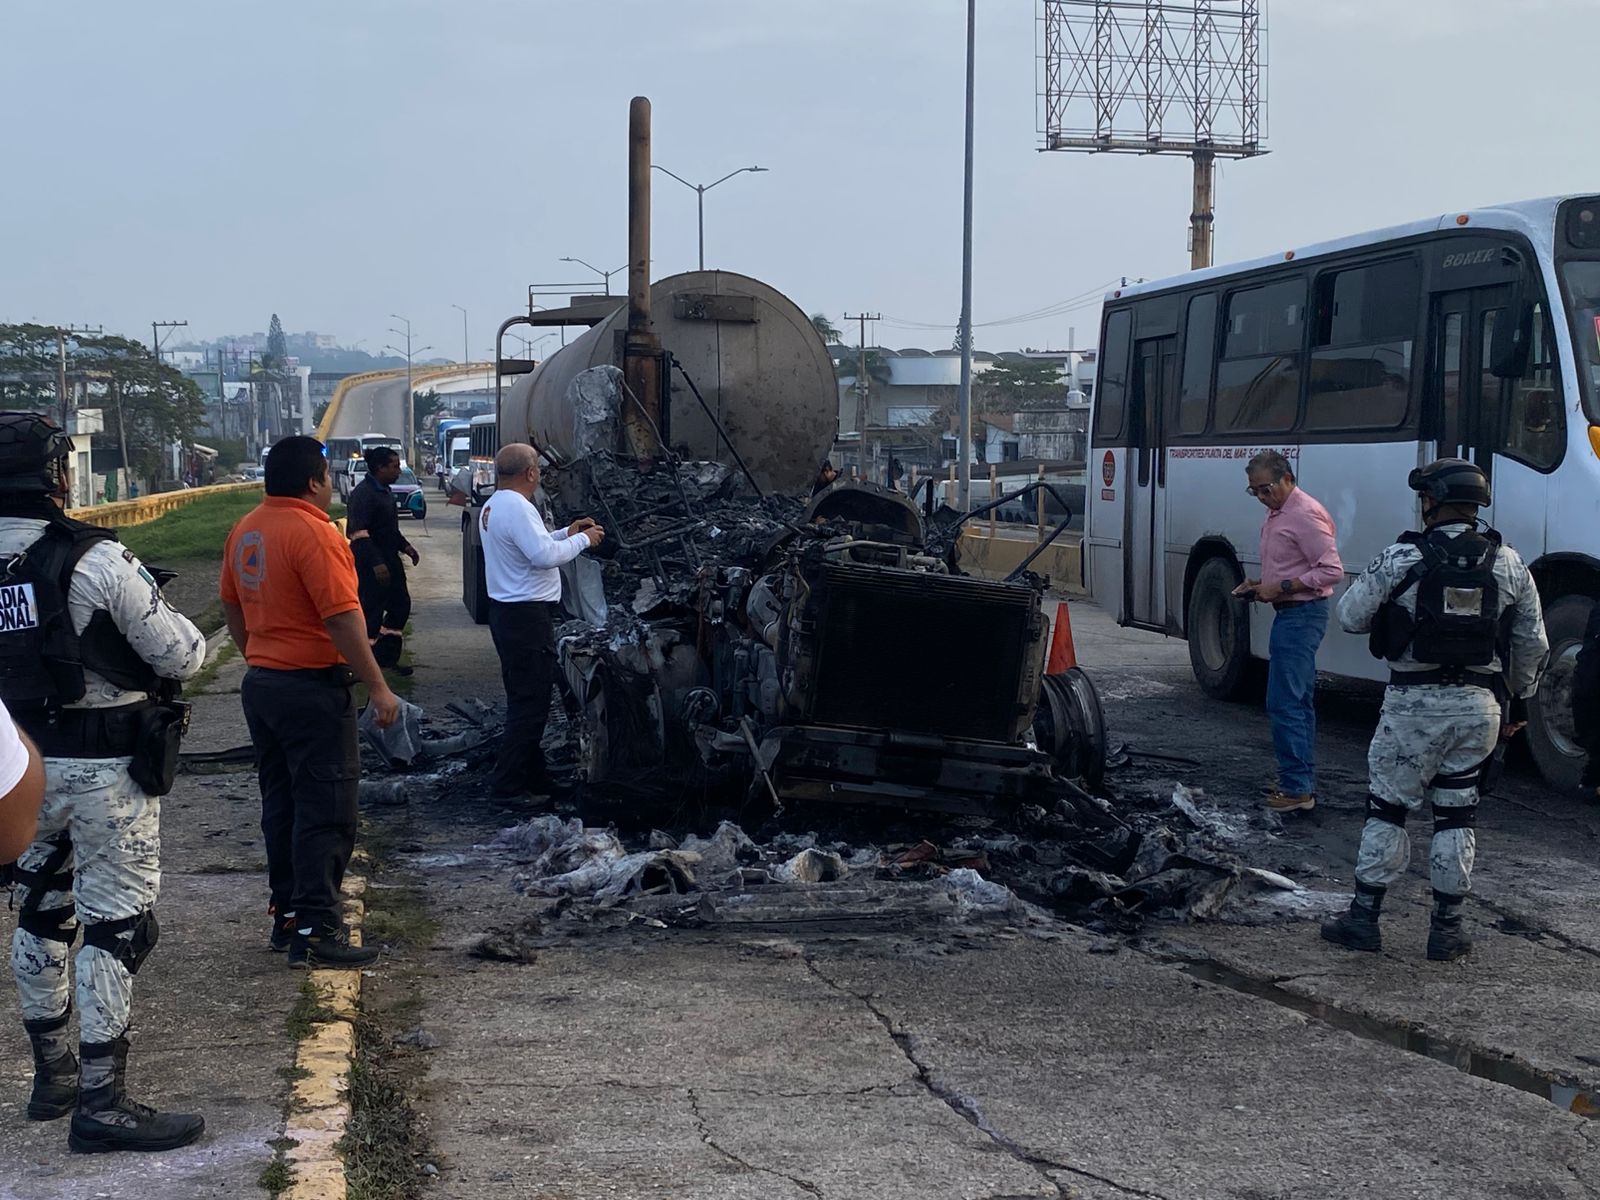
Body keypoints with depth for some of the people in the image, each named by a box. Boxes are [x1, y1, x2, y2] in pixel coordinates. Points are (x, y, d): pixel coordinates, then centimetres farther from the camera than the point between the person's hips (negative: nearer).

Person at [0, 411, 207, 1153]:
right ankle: (101, 1104, 3)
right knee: (116, 927, 0)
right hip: (105, 770, -7)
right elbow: (181, 656, -13)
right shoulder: (96, 562, -19)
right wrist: (169, 618, 7)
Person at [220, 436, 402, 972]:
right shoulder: (313, 532, -18)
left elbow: (233, 608, 17)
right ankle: (315, 931, -3)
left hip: (261, 682, 9)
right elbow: (343, 618, -21)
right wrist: (377, 687, -16)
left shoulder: (246, 530, 8)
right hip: (312, 687, -9)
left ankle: (286, 913, 23)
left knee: (281, 803, 16)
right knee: (325, 810, -4)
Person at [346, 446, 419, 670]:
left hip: (389, 560, 10)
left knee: (400, 605, 12)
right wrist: (377, 563, -28)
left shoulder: (385, 492, 14)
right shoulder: (362, 493, -17)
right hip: (370, 565, -10)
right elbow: (358, 534, -24)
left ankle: (386, 657, 21)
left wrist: (406, 546, 13)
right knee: (371, 612, -5)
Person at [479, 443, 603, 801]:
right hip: (527, 615, -11)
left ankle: (533, 777, 26)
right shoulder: (517, 507, -19)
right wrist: (583, 540, -11)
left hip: (506, 611, 11)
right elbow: (545, 556, -25)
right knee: (530, 704, -6)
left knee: (525, 700, 17)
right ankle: (508, 784, -4)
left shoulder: (493, 505, 14)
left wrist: (566, 533, 17)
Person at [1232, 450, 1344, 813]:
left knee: (1284, 703, -11)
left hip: (1302, 615, -11)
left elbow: (1331, 571, -20)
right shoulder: (1276, 514, 15)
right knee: (1299, 702, 14)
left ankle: (1296, 788, -9)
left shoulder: (1306, 515, -16)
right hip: (1289, 614, 11)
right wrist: (1259, 584, 10)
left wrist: (1279, 588, -20)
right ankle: (1303, 782, 21)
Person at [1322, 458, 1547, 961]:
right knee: (1457, 815, 11)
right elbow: (1533, 645, 9)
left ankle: (1364, 918, 12)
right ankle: (1447, 928, 15)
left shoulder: (1401, 559, -10)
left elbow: (1350, 617, -3)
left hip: (1413, 703, -3)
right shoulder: (1507, 564, 2)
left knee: (1386, 809, 8)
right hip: (1479, 706, 3)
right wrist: (1519, 703, 20)